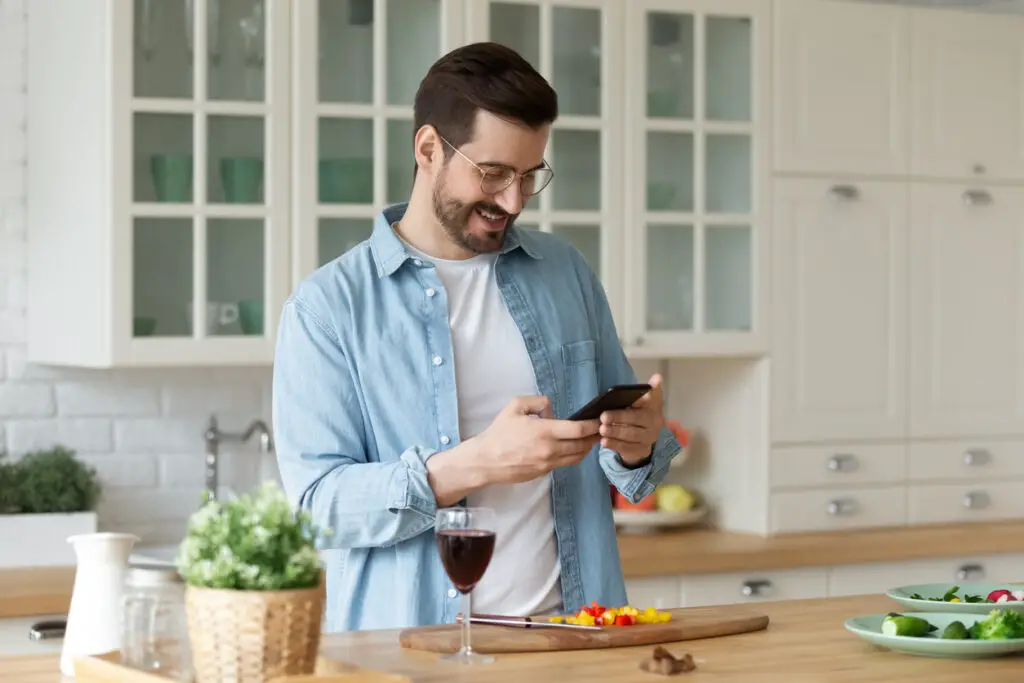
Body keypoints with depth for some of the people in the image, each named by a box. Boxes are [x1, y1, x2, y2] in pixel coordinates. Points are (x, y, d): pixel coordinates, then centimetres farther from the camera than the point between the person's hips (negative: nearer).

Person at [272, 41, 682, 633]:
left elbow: (629, 474, 20)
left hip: (570, 628, 3)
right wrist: (477, 463, -19)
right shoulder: (327, 307, 0)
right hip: (414, 645, -3)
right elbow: (319, 503, -8)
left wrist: (638, 445, -4)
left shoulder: (565, 272, 13)